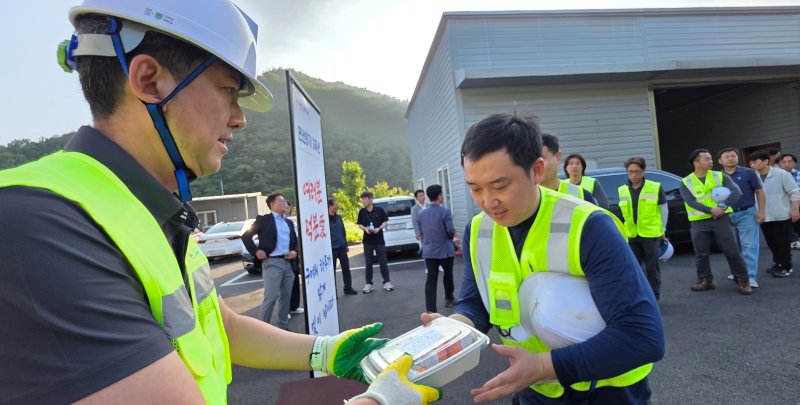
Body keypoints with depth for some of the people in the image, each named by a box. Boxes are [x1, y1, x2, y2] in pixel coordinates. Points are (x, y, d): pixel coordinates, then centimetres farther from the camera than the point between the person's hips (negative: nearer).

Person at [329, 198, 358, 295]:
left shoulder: (339, 217, 10)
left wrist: (346, 244, 15)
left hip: (342, 247, 6)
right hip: (331, 249, -5)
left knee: (346, 267, 9)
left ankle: (348, 288, 21)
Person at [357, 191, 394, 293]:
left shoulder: (380, 210, -4)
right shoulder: (362, 212, 1)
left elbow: (385, 222, 2)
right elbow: (359, 224, 7)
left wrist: (379, 228, -16)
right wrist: (365, 229, -14)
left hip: (379, 240, -2)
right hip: (367, 241, 2)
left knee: (383, 262, 4)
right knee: (368, 263, 7)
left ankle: (387, 282, 16)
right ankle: (368, 284, 16)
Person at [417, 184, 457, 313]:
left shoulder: (422, 213, 5)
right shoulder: (445, 211, -13)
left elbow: (421, 232, 11)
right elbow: (451, 231, -15)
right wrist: (452, 235, 7)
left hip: (429, 251, 4)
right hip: (444, 250, -4)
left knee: (431, 279, 1)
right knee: (448, 274, 19)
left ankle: (430, 310, -4)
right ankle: (448, 299, 36)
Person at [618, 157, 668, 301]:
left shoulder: (656, 187, -4)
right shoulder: (622, 190, 4)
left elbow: (663, 209, 5)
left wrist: (662, 229, 7)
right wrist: (626, 228, 11)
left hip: (651, 234, -3)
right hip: (631, 235, 3)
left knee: (652, 268, 6)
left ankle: (654, 297, 19)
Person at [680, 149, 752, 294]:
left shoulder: (720, 176, 4)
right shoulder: (686, 183, 0)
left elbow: (736, 192, -9)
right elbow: (691, 202, -13)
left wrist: (723, 206, -23)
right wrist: (711, 210, -25)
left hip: (721, 219, 0)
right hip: (698, 223, 0)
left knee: (732, 251, 2)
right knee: (701, 255, 7)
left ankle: (743, 280, 16)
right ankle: (705, 280, 20)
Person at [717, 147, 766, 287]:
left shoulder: (748, 173, 0)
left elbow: (759, 191, 2)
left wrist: (761, 211, -5)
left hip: (746, 213, -3)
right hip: (727, 215, 3)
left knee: (749, 246, -6)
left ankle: (751, 277, -6)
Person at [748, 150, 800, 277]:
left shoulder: (781, 174, -9)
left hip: (781, 215, -4)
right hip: (764, 217, 4)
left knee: (782, 242, 2)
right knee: (771, 242, 12)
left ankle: (785, 266, 14)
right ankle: (778, 263, 26)